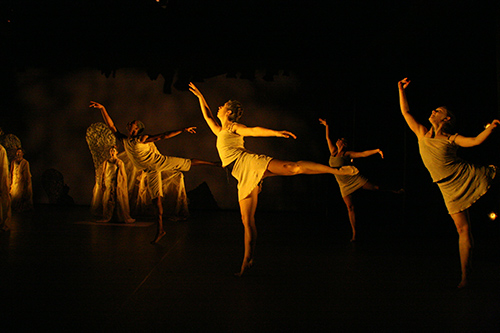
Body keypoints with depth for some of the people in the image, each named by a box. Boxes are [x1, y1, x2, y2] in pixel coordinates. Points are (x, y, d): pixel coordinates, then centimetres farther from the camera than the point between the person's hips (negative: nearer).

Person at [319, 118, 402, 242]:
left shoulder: (347, 154, -3)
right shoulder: (333, 152, 9)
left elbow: (363, 154, -8)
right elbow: (328, 138, 15)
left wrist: (377, 150, -19)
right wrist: (327, 126, 9)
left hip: (355, 179, -3)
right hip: (344, 185, 3)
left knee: (376, 188, -3)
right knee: (350, 208, 1)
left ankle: (396, 192, 24)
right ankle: (354, 233, 2)